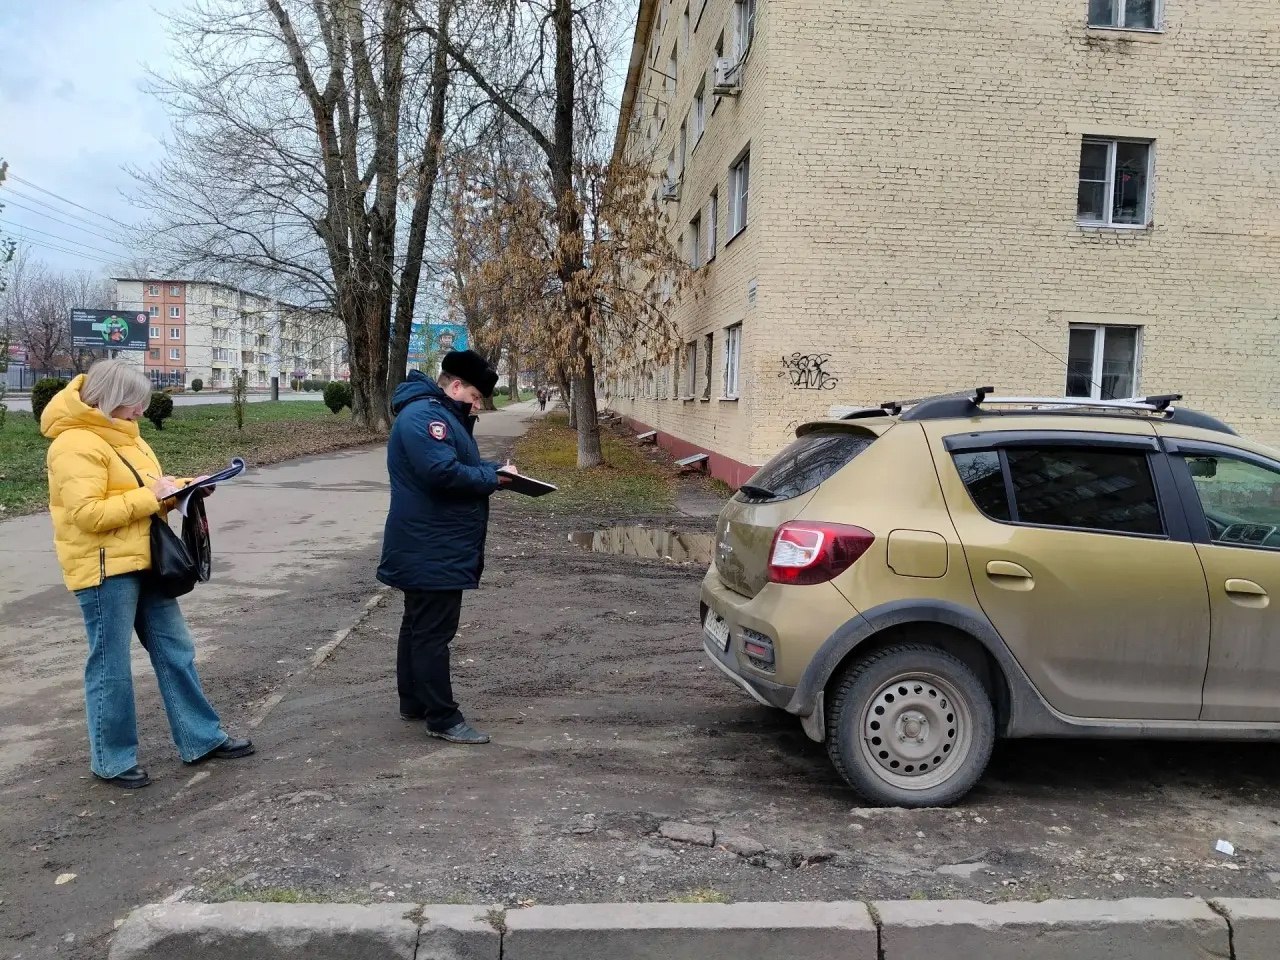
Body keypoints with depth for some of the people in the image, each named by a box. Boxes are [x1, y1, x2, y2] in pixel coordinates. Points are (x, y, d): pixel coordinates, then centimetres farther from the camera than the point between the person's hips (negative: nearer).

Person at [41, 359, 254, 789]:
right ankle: (113, 759, 17)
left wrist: (183, 488, 3)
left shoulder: (121, 434, 14)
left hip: (142, 563, 9)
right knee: (111, 666, 2)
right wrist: (150, 497, -21)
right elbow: (87, 513, -24)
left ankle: (201, 738, 22)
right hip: (104, 569, -9)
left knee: (175, 651, 12)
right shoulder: (76, 445, -16)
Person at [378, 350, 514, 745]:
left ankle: (414, 702, 30)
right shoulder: (424, 414, -18)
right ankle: (443, 718, 2)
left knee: (419, 625, 18)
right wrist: (494, 477, -17)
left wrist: (493, 470, 3)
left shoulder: (442, 414, 18)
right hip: (433, 552, -11)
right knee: (433, 632, -5)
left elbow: (459, 464, 21)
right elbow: (443, 472, -29)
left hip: (428, 549, 11)